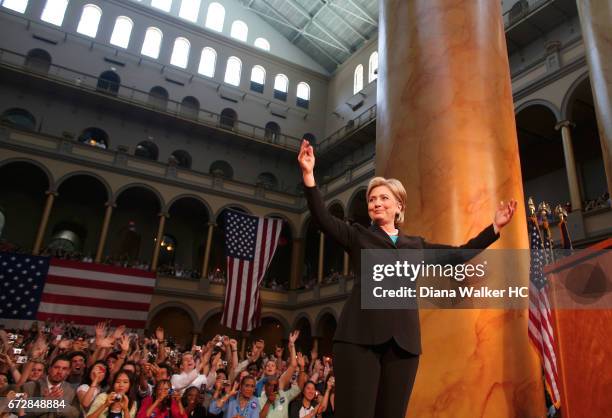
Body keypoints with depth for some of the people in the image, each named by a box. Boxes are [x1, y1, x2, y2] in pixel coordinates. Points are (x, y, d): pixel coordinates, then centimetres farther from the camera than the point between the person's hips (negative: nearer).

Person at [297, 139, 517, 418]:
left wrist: (495, 227, 14)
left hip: (403, 338, 3)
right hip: (361, 333, -3)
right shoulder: (358, 236, 14)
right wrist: (308, 174, -12)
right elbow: (322, 217, -1)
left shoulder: (416, 245, 23)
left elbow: (461, 253, 21)